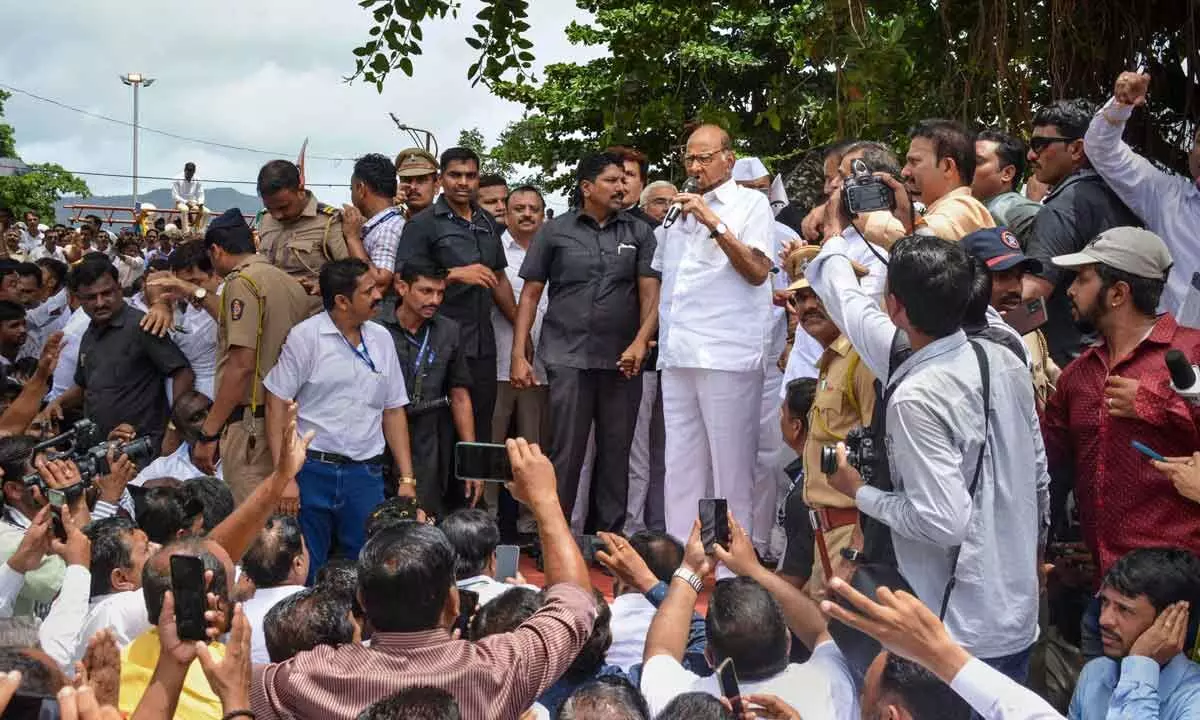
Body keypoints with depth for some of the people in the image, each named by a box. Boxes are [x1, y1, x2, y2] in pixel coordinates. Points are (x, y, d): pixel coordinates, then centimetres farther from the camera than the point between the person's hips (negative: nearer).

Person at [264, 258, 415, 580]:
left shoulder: (381, 338, 9)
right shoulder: (305, 336, -5)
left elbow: (393, 411, 13)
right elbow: (277, 404, -5)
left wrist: (407, 479, 8)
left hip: (366, 475, 4)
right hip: (313, 470, -4)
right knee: (303, 576, 3)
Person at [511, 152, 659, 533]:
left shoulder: (638, 233, 9)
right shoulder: (554, 232, 5)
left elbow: (651, 293, 2)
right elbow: (530, 295, 5)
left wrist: (641, 341, -15)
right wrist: (519, 356, -2)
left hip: (623, 361, 2)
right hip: (568, 358, -2)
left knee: (616, 457, 8)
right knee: (565, 455, -3)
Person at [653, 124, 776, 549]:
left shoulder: (751, 203, 2)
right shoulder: (680, 209, 19)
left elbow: (757, 271, -9)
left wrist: (714, 224, -14)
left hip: (727, 355, -6)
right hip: (677, 355, 6)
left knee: (731, 466, -3)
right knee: (680, 466, 10)